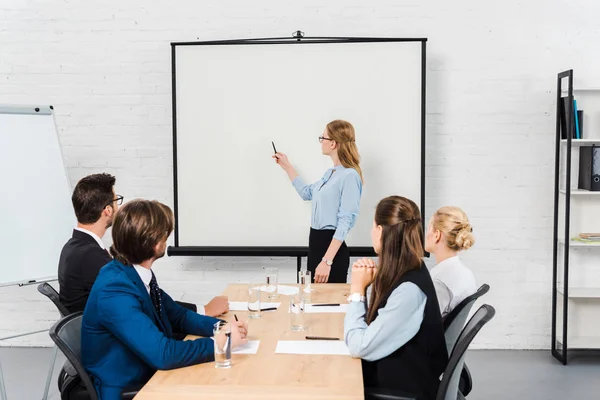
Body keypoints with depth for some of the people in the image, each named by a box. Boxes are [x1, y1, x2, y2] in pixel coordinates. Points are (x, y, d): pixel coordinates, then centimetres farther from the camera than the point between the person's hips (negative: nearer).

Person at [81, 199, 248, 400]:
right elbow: (162, 354, -29)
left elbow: (177, 315, 11)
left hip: (148, 378, 7)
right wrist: (220, 342, -19)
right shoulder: (115, 290, -25)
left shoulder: (138, 272, 0)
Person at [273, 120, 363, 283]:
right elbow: (307, 193, 30)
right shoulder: (330, 173, 10)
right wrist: (287, 166, 29)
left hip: (331, 246, -9)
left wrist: (327, 261, -27)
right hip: (315, 241, 9)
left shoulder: (349, 176, -18)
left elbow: (345, 222, -23)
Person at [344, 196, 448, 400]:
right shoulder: (401, 271, 0)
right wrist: (365, 283, -5)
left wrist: (357, 289, -15)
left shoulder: (410, 289, -28)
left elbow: (358, 347, -26)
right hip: (387, 371, 7)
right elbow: (370, 317, 12)